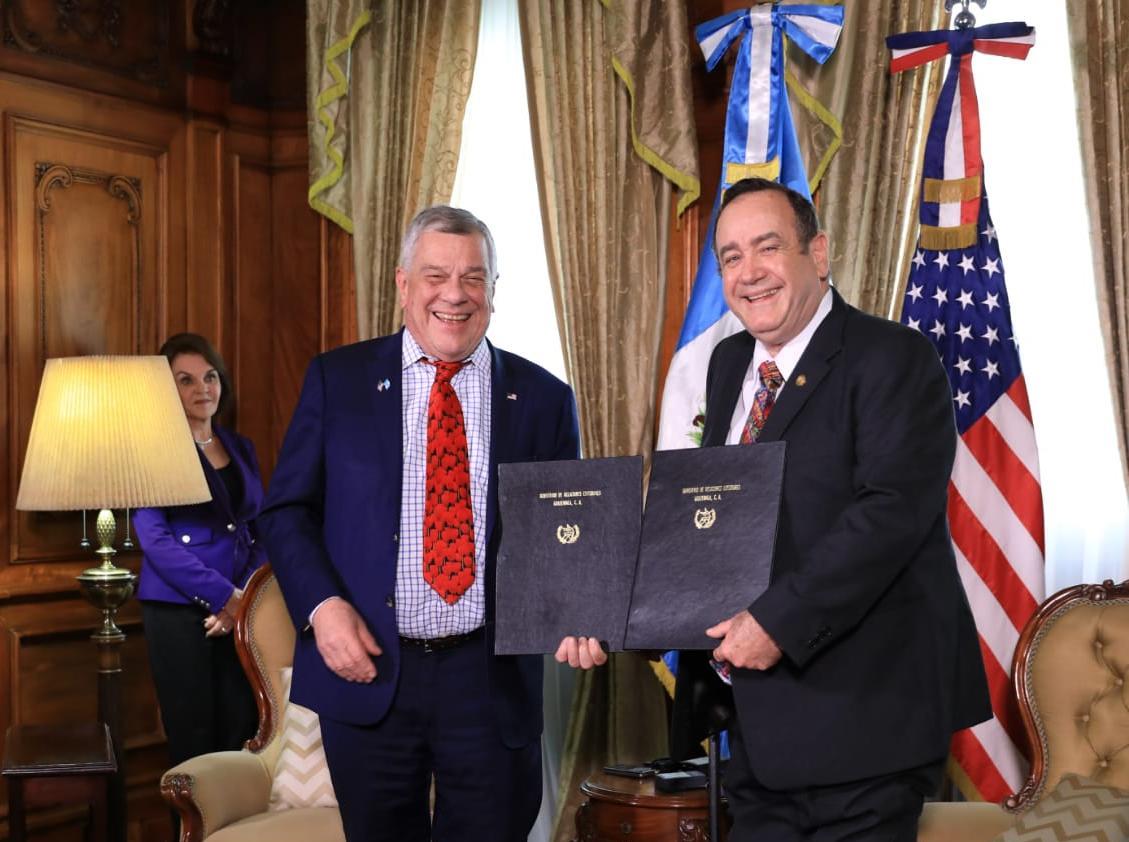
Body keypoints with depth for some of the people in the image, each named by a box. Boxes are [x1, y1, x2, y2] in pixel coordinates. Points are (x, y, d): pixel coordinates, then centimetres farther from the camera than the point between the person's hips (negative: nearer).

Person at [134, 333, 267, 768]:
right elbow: (154, 539, -11)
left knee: (244, 736, 0)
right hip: (178, 610, -5)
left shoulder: (241, 448, 14)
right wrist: (224, 596, -17)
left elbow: (261, 532, 13)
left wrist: (247, 597, -6)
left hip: (241, 613, 5)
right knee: (194, 743, -2)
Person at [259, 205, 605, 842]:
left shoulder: (542, 398, 4)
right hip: (368, 670, 0)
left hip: (494, 678, 0)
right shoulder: (338, 380, 3)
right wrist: (320, 604, -12)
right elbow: (288, 511, 4)